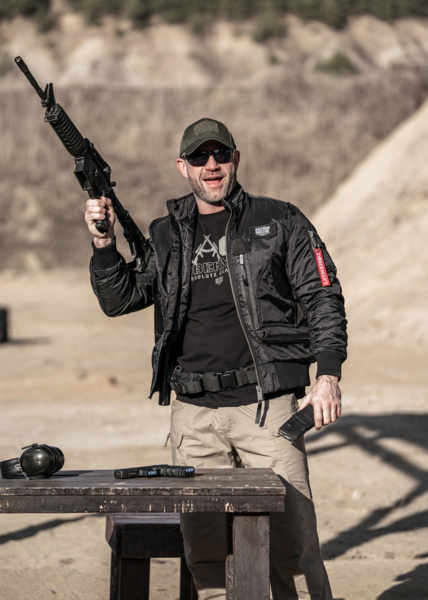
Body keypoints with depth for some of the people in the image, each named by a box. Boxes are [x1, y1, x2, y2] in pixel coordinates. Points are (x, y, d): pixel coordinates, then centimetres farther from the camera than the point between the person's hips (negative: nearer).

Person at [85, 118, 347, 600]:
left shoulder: (280, 222, 6)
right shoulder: (165, 236, 15)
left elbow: (323, 297, 4)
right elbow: (119, 299, 11)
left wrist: (328, 376, -8)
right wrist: (104, 242, -5)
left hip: (266, 404, -3)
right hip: (194, 414, 3)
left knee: (291, 538, -8)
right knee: (204, 544, 2)